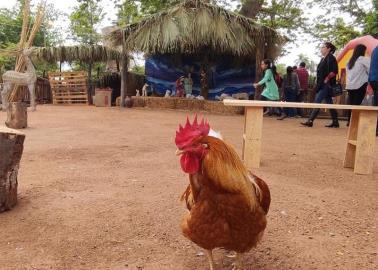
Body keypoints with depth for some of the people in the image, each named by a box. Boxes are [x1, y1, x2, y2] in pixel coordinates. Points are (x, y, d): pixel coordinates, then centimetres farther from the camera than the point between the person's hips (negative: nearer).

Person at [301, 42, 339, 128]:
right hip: (321, 85, 9)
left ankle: (310, 121, -11)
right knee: (329, 103, 11)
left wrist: (327, 79, -16)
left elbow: (334, 71, -16)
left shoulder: (331, 58, -8)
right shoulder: (323, 59, 18)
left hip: (326, 84, -9)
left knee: (317, 101, -11)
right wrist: (318, 81, 13)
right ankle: (335, 122, 16)